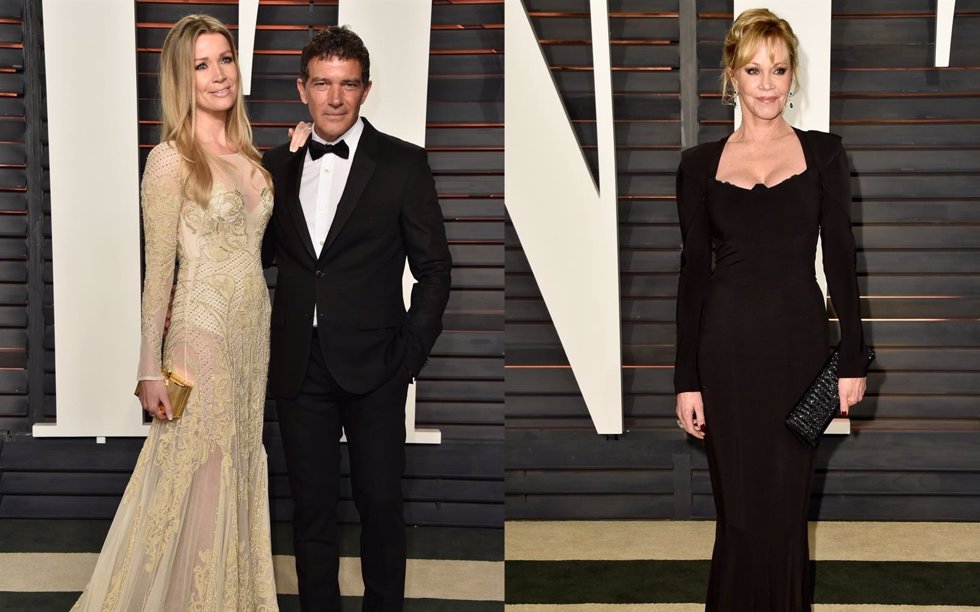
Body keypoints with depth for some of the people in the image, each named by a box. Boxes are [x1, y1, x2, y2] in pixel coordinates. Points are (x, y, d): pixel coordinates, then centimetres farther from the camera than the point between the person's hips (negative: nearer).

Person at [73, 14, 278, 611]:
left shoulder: (247, 155, 10)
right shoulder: (171, 159, -11)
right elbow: (158, 270, -12)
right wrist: (150, 370, -13)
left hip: (254, 329, 7)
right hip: (203, 331, -7)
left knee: (241, 466, 13)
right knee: (199, 476, 0)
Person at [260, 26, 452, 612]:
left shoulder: (403, 163, -1)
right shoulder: (277, 165, 8)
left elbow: (434, 268, -1)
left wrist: (410, 353, -6)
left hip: (373, 365, -3)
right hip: (300, 366, 3)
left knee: (381, 503, 4)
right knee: (311, 505, 11)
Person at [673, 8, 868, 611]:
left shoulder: (823, 153, 3)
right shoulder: (700, 164, 3)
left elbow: (841, 260, 2)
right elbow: (694, 272, 3)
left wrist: (853, 358, -2)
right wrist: (687, 379, 0)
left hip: (800, 341, 0)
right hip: (728, 346, 0)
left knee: (786, 503, 6)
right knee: (741, 505, 4)